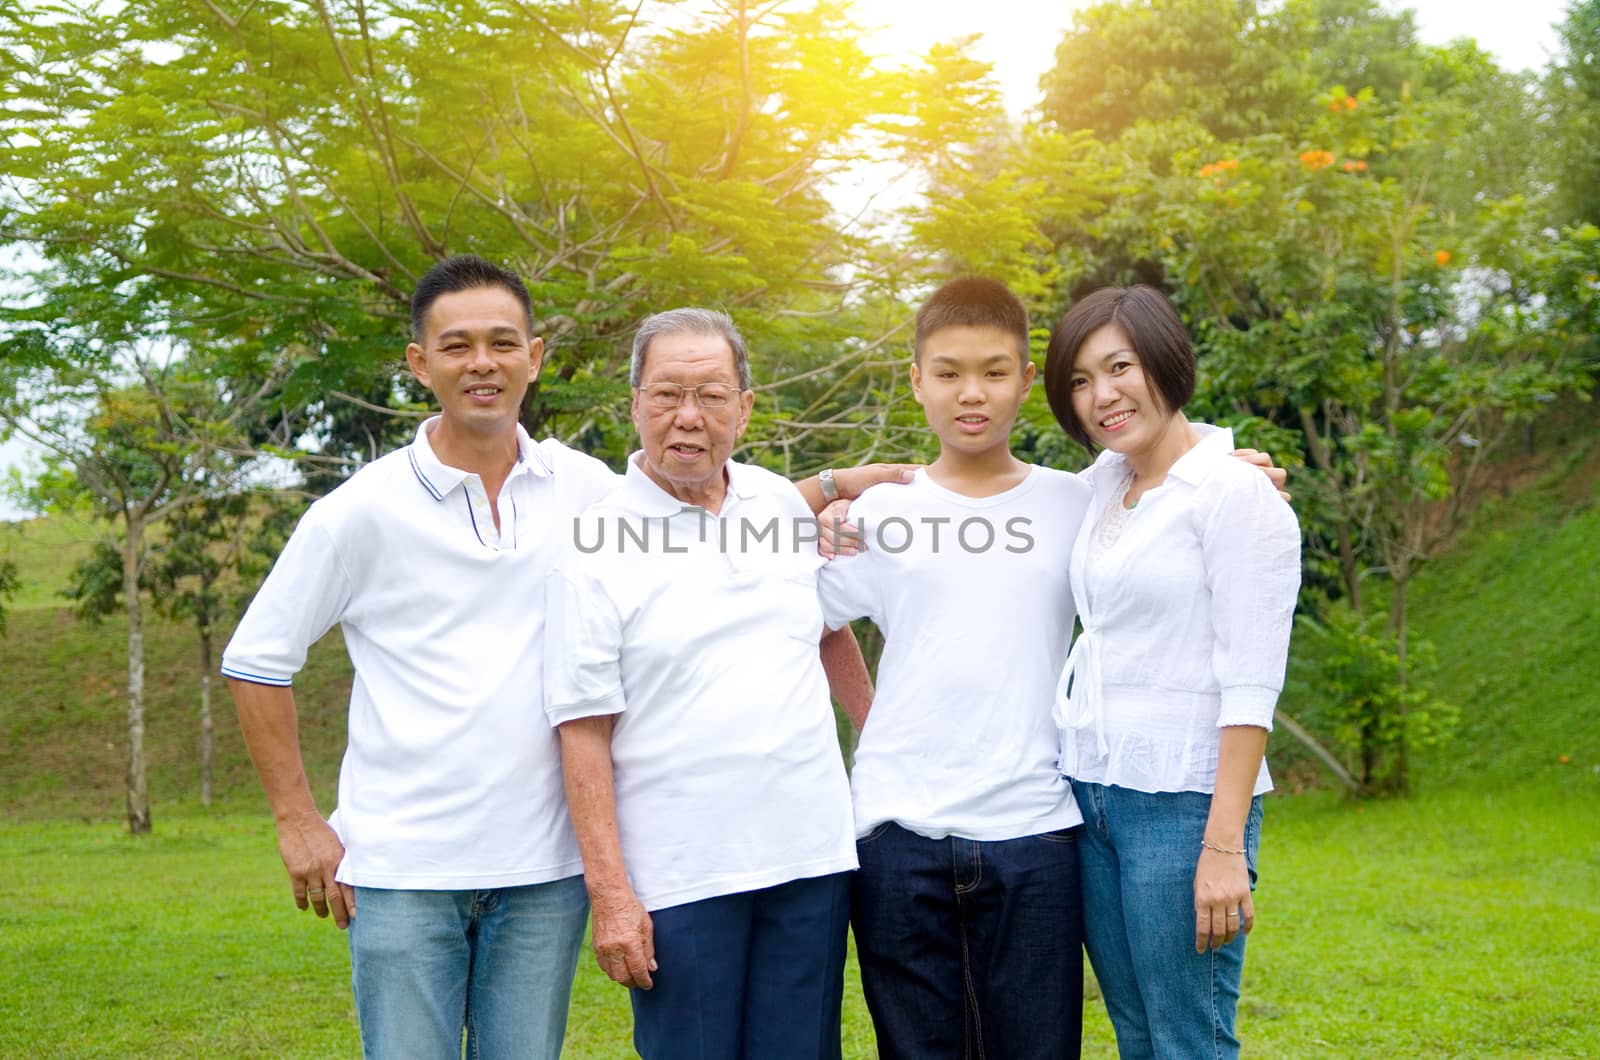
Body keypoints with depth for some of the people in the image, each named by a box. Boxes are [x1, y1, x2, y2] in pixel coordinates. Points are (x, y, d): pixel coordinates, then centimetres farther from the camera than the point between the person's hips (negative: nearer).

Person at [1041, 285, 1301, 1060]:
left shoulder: (1236, 492, -10)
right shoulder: (1104, 481, 10)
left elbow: (1250, 685, -15)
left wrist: (1224, 843, -20)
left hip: (1182, 796, -7)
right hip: (1089, 788, 7)